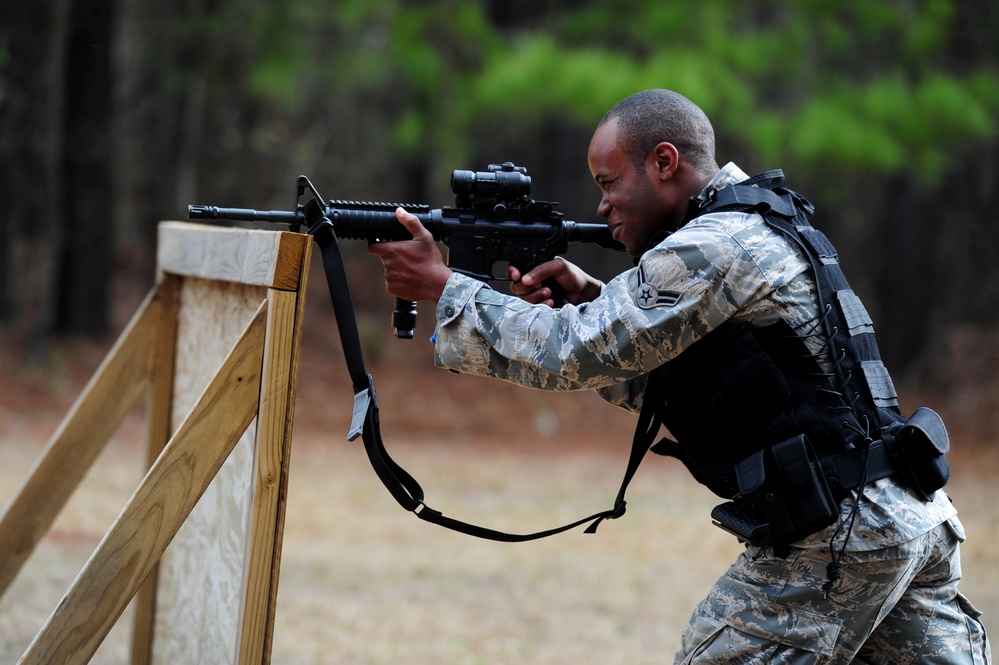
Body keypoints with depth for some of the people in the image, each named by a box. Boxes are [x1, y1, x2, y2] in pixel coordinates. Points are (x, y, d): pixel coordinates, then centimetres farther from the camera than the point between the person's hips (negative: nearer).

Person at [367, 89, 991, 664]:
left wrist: (441, 287, -5)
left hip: (836, 537, -10)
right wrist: (587, 298, 7)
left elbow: (571, 355, -14)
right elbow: (658, 380, 21)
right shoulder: (762, 229, 19)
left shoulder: (718, 245, -13)